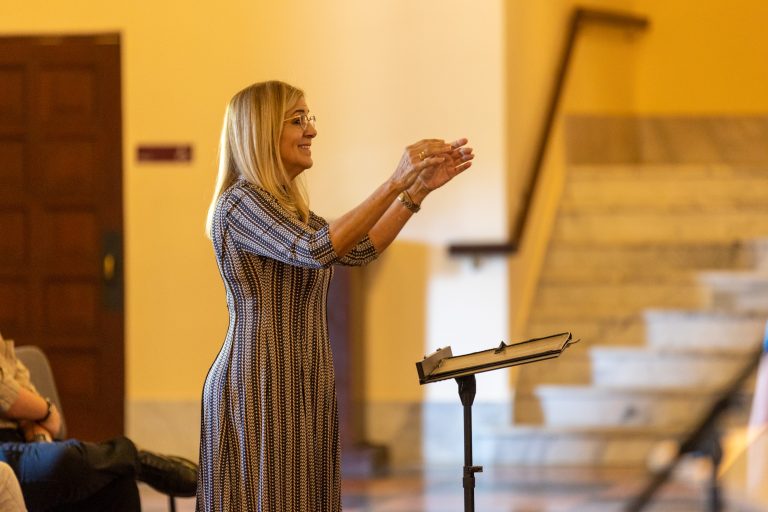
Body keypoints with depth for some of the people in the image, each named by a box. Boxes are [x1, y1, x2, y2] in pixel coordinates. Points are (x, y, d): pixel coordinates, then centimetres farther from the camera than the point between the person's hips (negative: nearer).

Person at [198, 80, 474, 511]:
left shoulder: (285, 205, 18)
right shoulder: (240, 202, -13)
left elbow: (361, 249, 19)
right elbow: (316, 250, -28)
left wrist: (420, 189, 9)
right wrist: (394, 184, -27)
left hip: (302, 390, 9)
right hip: (260, 390, -9)